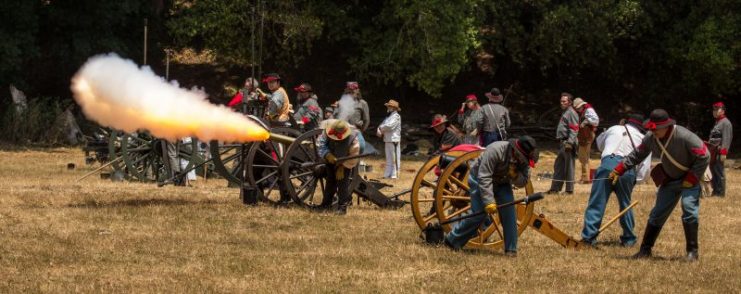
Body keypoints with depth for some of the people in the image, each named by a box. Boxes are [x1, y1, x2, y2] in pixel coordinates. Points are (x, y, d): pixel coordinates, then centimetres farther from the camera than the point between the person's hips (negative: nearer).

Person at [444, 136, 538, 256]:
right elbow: (484, 178, -36)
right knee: (479, 214, -15)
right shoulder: (495, 150, -35)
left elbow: (523, 182, -9)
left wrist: (515, 176, -32)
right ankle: (452, 241, 0)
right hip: (479, 180, -5)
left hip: (502, 183, 5)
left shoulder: (523, 159, -15)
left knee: (509, 213, -11)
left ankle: (511, 250, -3)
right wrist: (489, 201, -40)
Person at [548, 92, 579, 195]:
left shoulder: (571, 113, -9)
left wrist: (570, 142, -25)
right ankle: (555, 188, 17)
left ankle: (569, 189, -3)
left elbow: (574, 129, -18)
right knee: (558, 166, 12)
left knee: (568, 166, -6)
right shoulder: (565, 113, 21)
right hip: (562, 143, 10)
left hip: (568, 143, -10)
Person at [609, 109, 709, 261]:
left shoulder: (685, 137, -30)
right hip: (670, 180, 6)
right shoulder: (651, 139, -11)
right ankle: (645, 249, 17)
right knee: (657, 213, 5)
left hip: (691, 178, -6)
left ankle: (692, 251, -11)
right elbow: (636, 155, 5)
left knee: (689, 208, -22)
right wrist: (618, 170, 1)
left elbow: (704, 157, -24)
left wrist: (690, 179, -21)